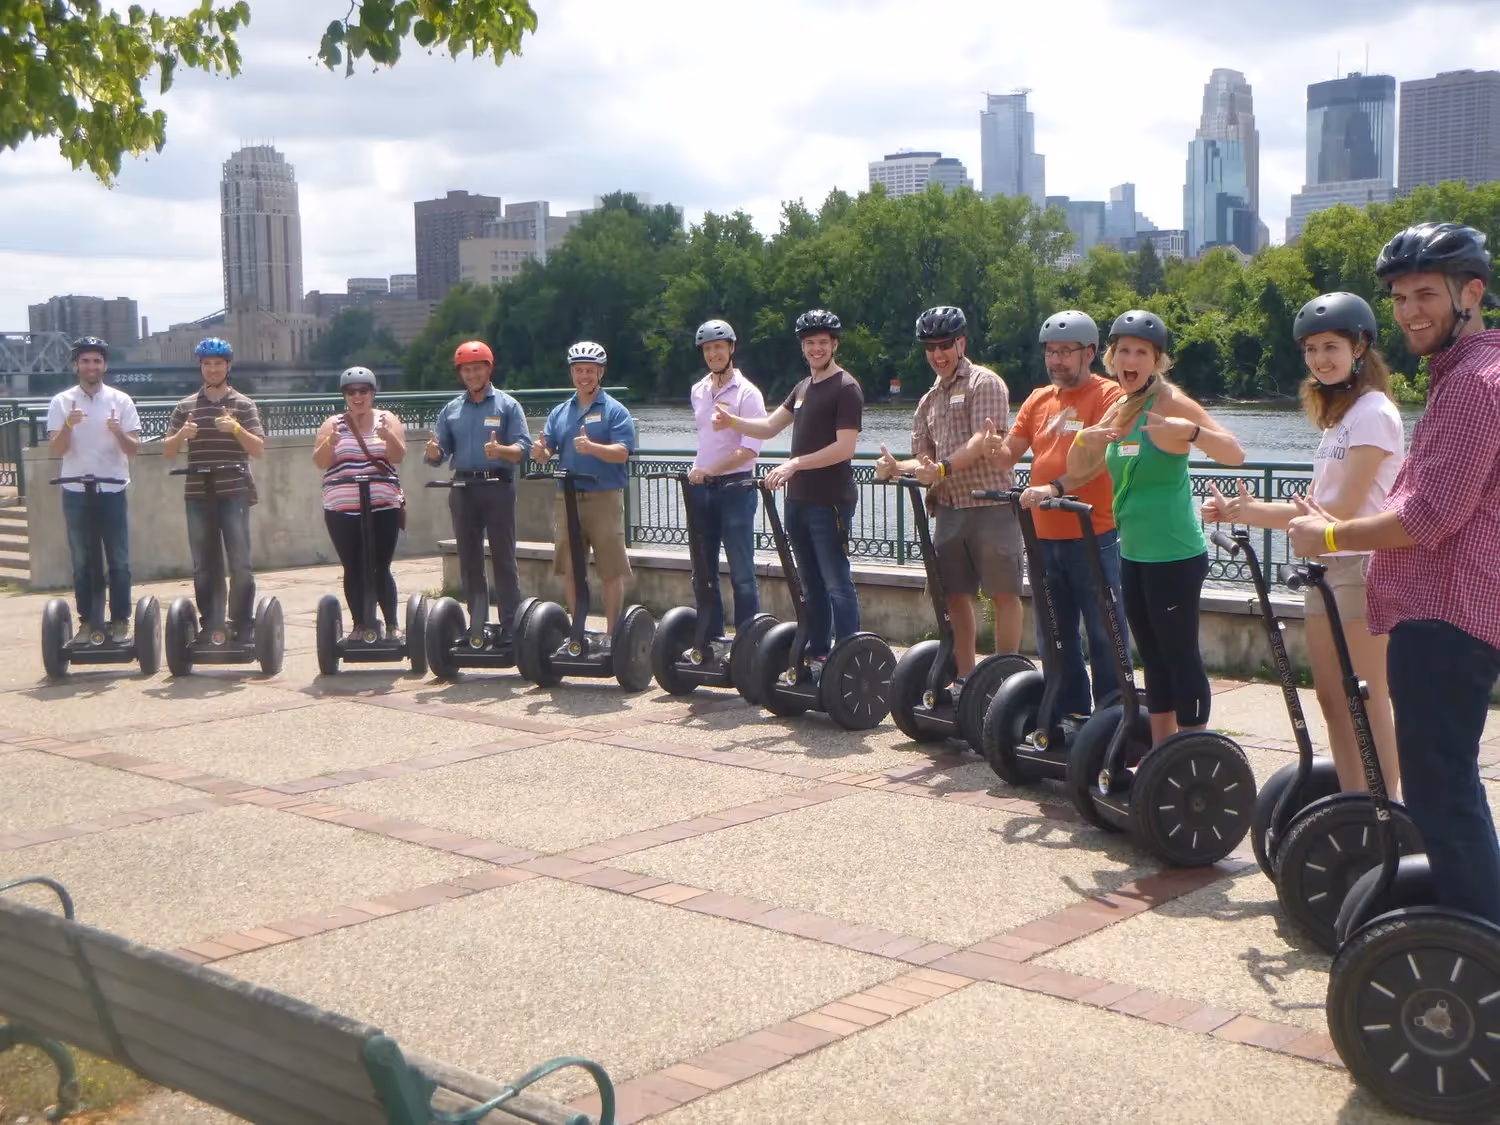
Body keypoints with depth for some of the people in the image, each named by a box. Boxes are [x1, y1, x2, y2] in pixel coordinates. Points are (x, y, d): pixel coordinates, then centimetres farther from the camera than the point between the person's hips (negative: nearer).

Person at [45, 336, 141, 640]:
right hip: (76, 493, 0)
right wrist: (68, 425, -22)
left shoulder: (120, 400, 1)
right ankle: (89, 620, 13)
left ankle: (120, 620, 10)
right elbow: (55, 450, -5)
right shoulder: (61, 402, 1)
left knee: (118, 561, 2)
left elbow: (134, 449, -1)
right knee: (82, 561, 6)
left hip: (112, 491, 0)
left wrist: (118, 432, -21)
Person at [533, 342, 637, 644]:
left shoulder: (614, 411, 0)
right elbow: (547, 454, 10)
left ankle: (611, 634, 5)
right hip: (567, 498, 5)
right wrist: (541, 450, -14)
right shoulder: (560, 412, 14)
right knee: (572, 570, 9)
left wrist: (592, 447, -29)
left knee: (611, 571, -2)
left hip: (604, 497, -4)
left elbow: (622, 452, -12)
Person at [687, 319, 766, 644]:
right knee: (704, 571, 11)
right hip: (700, 488, 7)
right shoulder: (698, 392, 11)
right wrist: (697, 472, 16)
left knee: (741, 574, -5)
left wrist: (708, 470, -23)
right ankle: (710, 638, 19)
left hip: (735, 487, -7)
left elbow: (749, 450, -17)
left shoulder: (747, 393, -9)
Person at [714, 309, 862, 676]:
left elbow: (844, 447, -18)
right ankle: (816, 654, 21)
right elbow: (769, 427, 18)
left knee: (837, 584, -6)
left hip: (830, 503, -8)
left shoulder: (845, 388, -9)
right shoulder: (803, 388, 17)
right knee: (811, 584, 14)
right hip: (798, 500, 8)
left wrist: (796, 464, -23)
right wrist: (732, 422, 1)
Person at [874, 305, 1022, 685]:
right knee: (956, 594, 10)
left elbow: (985, 440, -17)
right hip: (949, 508, 7)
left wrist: (943, 468, -27)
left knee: (1003, 592, -2)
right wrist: (896, 467, -6)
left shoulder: (984, 383, -4)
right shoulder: (929, 400, 18)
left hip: (991, 506, -7)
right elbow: (924, 457, 14)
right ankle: (964, 679, 18)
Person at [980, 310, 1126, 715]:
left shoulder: (1107, 395, -7)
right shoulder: (1038, 399, 14)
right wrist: (997, 448, -13)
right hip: (1045, 537, 7)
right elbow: (1011, 452, 10)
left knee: (1104, 636, 0)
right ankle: (1070, 715, 25)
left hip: (1093, 537, -7)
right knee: (1055, 637, 14)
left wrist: (1056, 487, -34)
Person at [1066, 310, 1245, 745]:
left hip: (1174, 555, -8)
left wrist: (1190, 431, -37)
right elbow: (1079, 471, 14)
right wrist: (1084, 439, -7)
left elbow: (1235, 454, -20)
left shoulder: (1169, 402, -12)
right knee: (1153, 657, 15)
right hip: (1134, 554, 8)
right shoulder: (1118, 409, 10)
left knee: (1181, 655, -3)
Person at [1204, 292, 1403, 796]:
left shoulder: (1373, 411, -11)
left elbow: (1343, 508, -17)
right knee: (1331, 698, 10)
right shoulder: (1338, 414, 17)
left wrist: (1257, 513, -16)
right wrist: (1248, 511, 1)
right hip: (1325, 566, 9)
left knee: (1366, 700, -7)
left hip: (1361, 566, -9)